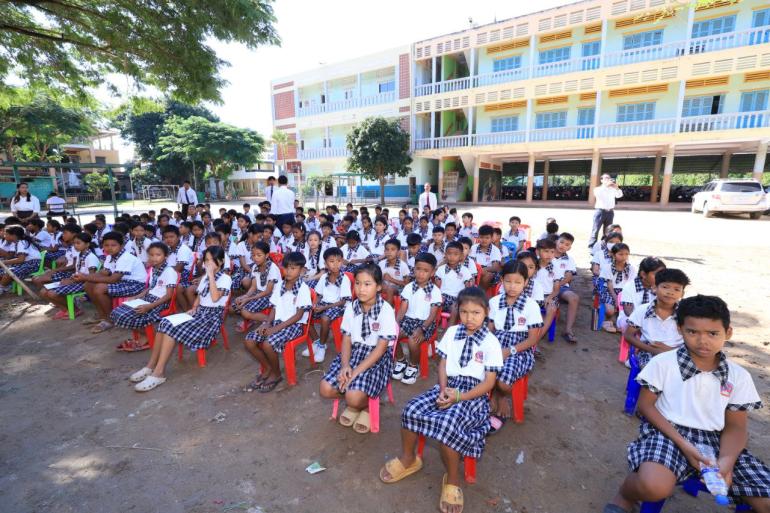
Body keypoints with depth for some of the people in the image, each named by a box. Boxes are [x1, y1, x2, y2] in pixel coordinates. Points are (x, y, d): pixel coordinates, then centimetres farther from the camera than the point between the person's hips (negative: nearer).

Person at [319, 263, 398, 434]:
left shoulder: (386, 310, -17)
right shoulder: (351, 307, -1)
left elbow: (381, 348, -17)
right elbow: (346, 339, 3)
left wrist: (357, 371, -22)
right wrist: (345, 365, -15)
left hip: (378, 358, -5)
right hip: (354, 352, 5)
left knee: (354, 398, -26)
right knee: (326, 389, -13)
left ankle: (366, 407, 12)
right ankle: (354, 403, 17)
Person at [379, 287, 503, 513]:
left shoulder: (491, 343, -6)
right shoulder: (451, 332, 6)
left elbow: (489, 382, -7)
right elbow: (442, 363, 9)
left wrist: (459, 397, -17)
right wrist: (443, 389, -9)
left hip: (473, 393, -4)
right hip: (448, 386, 5)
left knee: (447, 424, -32)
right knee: (411, 410, -18)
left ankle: (452, 481, -6)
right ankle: (408, 459, 10)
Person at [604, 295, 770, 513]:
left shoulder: (739, 376, 3)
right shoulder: (662, 363, -8)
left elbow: (735, 427, 5)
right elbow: (646, 406, -4)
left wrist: (726, 460, -14)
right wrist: (682, 444, -15)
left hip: (715, 440, 5)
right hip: (668, 432, -4)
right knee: (655, 487, -33)